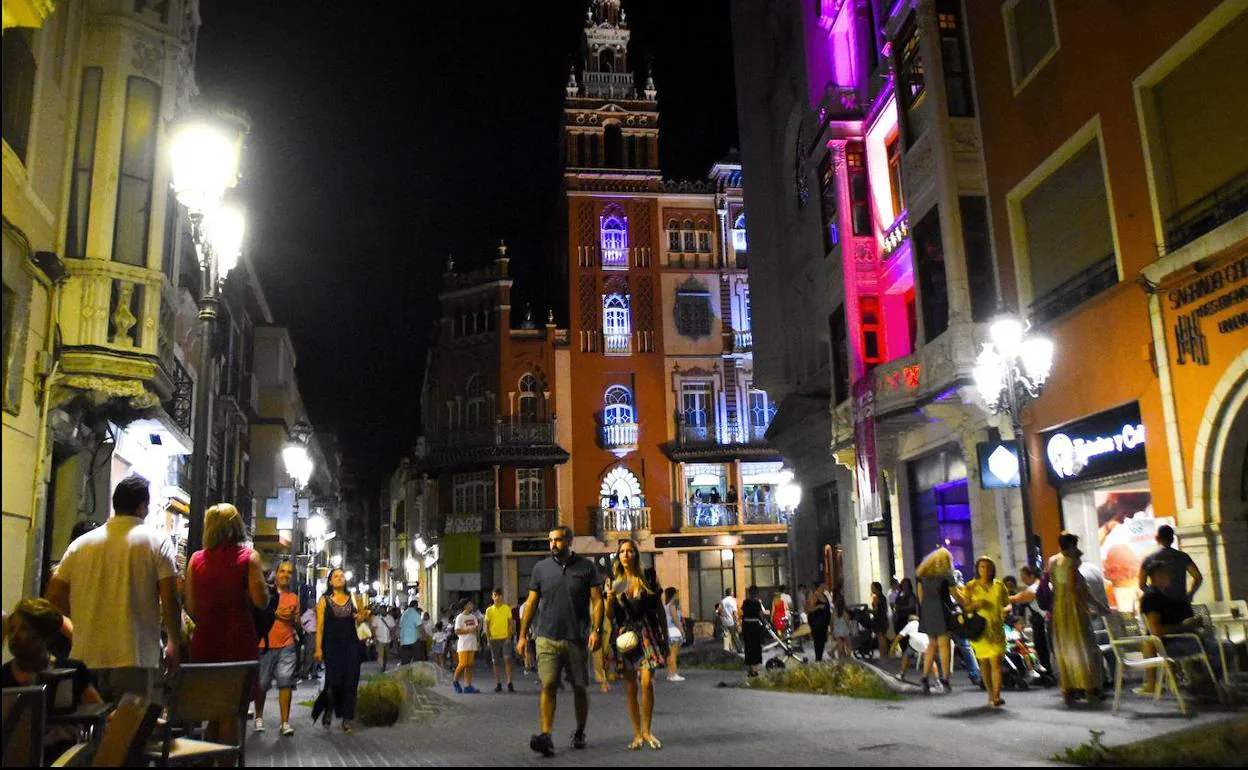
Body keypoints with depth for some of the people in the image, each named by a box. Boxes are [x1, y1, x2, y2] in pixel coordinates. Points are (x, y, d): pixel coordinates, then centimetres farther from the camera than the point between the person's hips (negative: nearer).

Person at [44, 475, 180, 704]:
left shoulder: (81, 543, 7)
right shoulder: (157, 541, -3)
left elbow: (54, 597, 8)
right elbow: (169, 600, -9)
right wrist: (174, 642, 4)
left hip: (86, 659, 4)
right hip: (135, 659, -4)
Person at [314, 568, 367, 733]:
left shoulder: (352, 599, 11)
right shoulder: (324, 600, 4)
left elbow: (359, 618, 6)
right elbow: (320, 626, -1)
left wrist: (362, 616, -18)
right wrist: (318, 649, -7)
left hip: (351, 644, 2)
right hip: (332, 645, -2)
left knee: (350, 682, -2)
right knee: (335, 681, -8)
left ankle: (348, 719, 5)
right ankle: (328, 709, 20)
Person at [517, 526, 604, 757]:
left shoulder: (586, 567, 2)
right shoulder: (541, 568, 6)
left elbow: (597, 601, 1)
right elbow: (531, 603, 9)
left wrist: (596, 630, -12)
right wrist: (523, 635, 5)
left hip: (577, 639, 0)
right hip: (547, 638, 0)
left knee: (580, 688, 8)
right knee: (548, 685, -12)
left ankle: (580, 734, 25)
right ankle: (546, 736, -14)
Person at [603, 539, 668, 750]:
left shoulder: (648, 580, 5)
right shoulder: (615, 583, 9)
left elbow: (660, 611, 9)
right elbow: (609, 614, 7)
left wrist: (666, 638, 6)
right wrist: (610, 599, -13)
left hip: (647, 635, -1)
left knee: (647, 682, -12)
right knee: (631, 687, 2)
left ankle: (646, 731, 2)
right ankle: (637, 734, 10)